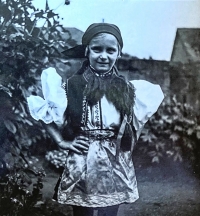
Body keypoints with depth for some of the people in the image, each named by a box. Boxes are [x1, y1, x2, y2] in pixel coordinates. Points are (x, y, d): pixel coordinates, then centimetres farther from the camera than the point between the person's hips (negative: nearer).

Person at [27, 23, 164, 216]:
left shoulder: (127, 89, 3)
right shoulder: (73, 86, -4)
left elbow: (137, 121, 18)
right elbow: (44, 114, 3)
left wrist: (124, 141, 4)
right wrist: (61, 141, -4)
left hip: (115, 165, 2)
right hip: (82, 164, -2)